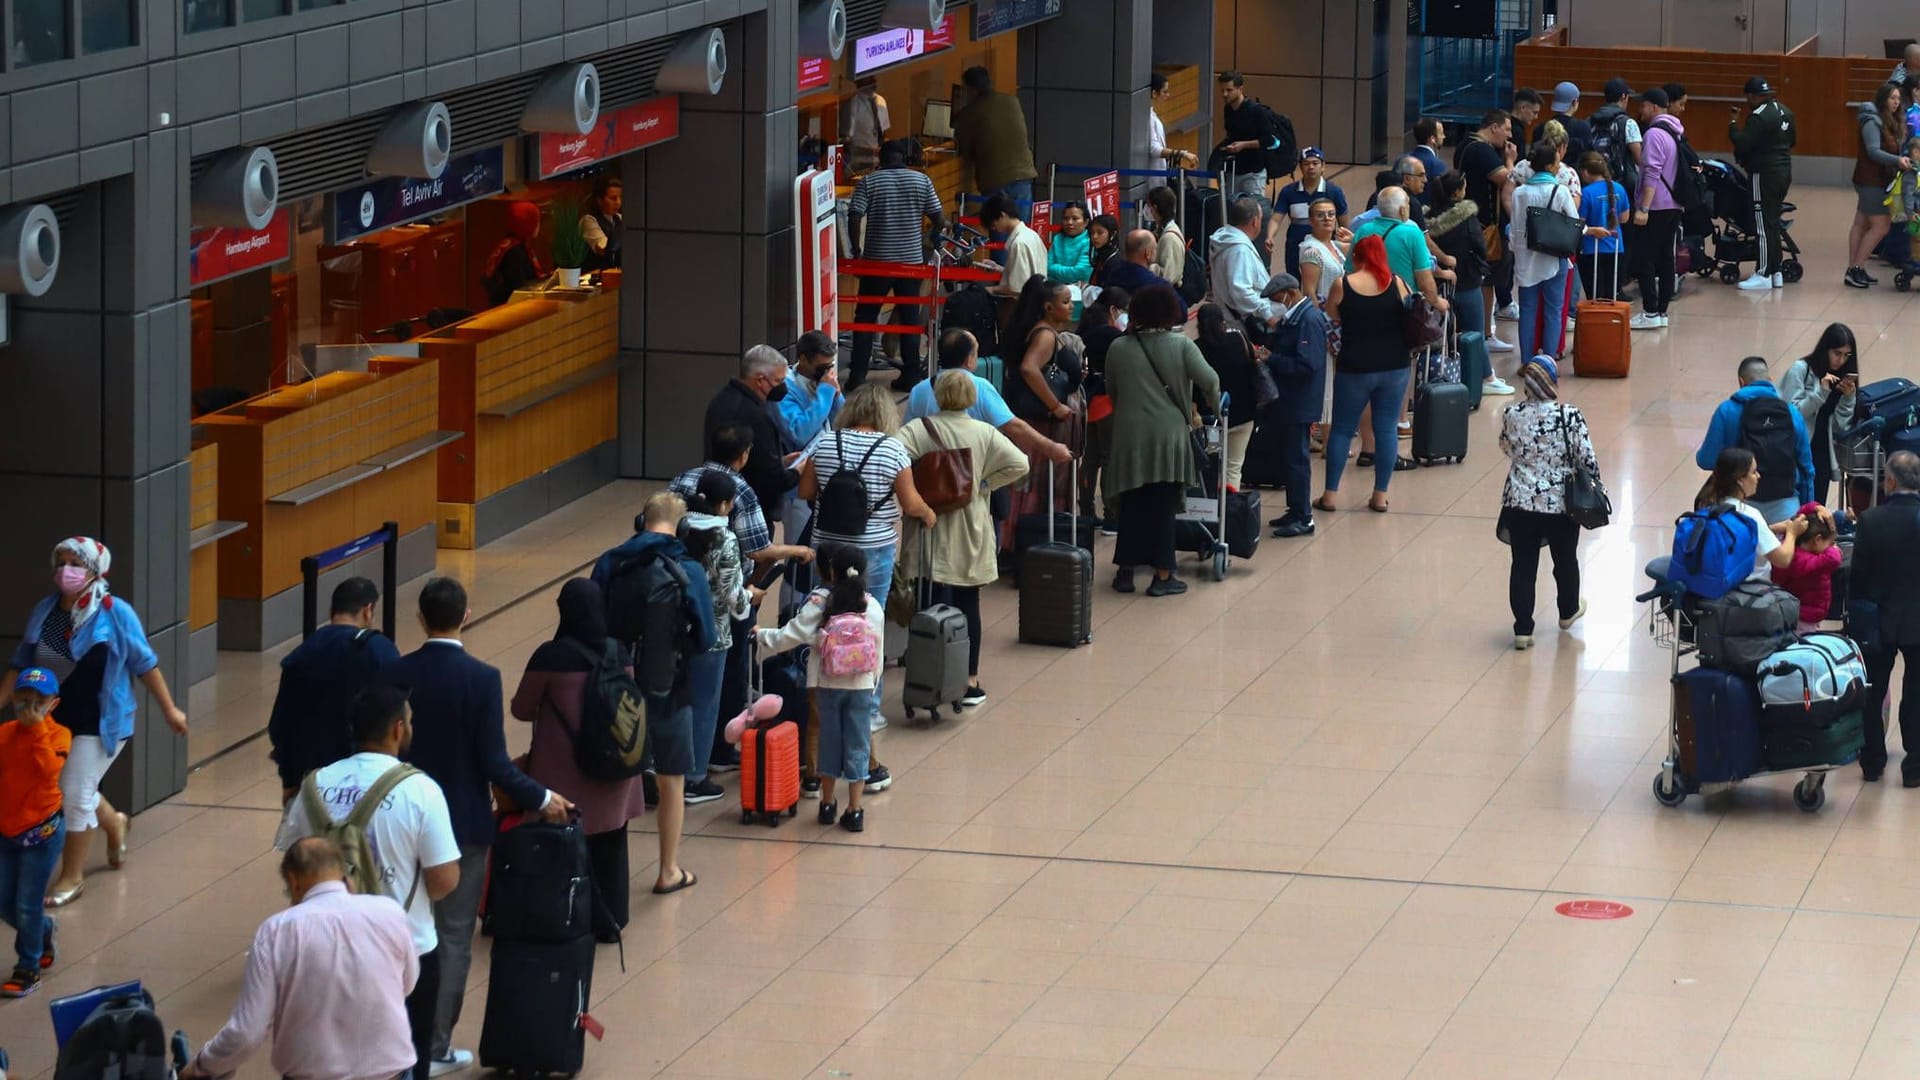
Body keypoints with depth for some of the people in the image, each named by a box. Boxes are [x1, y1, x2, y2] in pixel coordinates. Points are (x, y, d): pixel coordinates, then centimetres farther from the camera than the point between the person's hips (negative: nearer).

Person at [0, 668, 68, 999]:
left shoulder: (58, 735, -9)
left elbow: (51, 771, -27)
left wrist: (37, 730, -26)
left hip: (42, 832, -5)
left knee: (27, 907, -1)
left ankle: (29, 968, 17)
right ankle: (45, 932, 41)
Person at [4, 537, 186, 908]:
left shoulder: (115, 613, -14)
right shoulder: (44, 611, -1)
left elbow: (144, 664, -8)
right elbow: (21, 664, 6)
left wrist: (169, 710, -3)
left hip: (99, 721, -5)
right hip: (55, 719, 5)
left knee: (75, 795, -4)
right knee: (61, 791, 17)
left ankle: (72, 877, 13)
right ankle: (114, 824, 49)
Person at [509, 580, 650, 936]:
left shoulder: (551, 657, -17)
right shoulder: (618, 653, -4)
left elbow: (521, 709, -7)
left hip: (565, 775, -4)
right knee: (609, 846, 16)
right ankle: (610, 920, 25)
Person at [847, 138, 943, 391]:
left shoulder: (868, 182, -5)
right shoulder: (921, 181, 0)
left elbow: (854, 218, -13)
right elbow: (937, 218, 1)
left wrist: (857, 250, -2)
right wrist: (930, 239, 20)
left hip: (877, 261, -1)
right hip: (912, 260, 2)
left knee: (865, 317, 8)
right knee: (910, 318, 10)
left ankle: (857, 374, 4)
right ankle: (911, 374, 11)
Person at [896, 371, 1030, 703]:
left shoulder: (919, 430, -9)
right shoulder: (984, 433, -3)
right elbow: (1019, 464, -7)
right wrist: (984, 484, 1)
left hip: (930, 530, -2)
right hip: (971, 530, 2)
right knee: (968, 607, 13)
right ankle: (970, 682, 18)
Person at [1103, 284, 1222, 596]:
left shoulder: (1118, 348, 1)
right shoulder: (1181, 345, -5)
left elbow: (1111, 391, 11)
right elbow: (1209, 380, -13)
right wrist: (1213, 406, 7)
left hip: (1130, 437, 2)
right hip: (1168, 435, -2)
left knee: (1132, 504, 11)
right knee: (1163, 506, 3)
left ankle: (1125, 571, 13)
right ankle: (1162, 576, 4)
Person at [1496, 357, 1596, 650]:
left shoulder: (1512, 414, -9)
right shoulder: (1570, 416, -17)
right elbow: (1587, 460, -13)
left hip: (1520, 502, 1)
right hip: (1561, 503, -1)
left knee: (1523, 565, 8)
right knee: (1565, 559, 22)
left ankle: (1523, 629, 8)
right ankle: (1568, 612, 42)